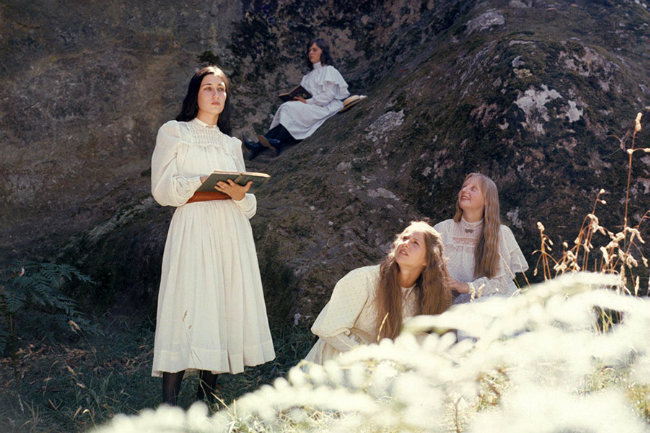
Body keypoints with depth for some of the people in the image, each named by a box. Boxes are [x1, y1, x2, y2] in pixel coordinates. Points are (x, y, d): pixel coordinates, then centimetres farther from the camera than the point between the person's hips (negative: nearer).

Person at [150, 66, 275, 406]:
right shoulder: (173, 133, 12)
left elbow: (250, 206, 18)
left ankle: (207, 398, 3)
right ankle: (168, 406, -13)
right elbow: (162, 189, 0)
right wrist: (203, 182, -14)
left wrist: (240, 194, -5)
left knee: (225, 309, -2)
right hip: (193, 228, -4)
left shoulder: (231, 144, 23)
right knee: (188, 309, -13)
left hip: (232, 232, 5)